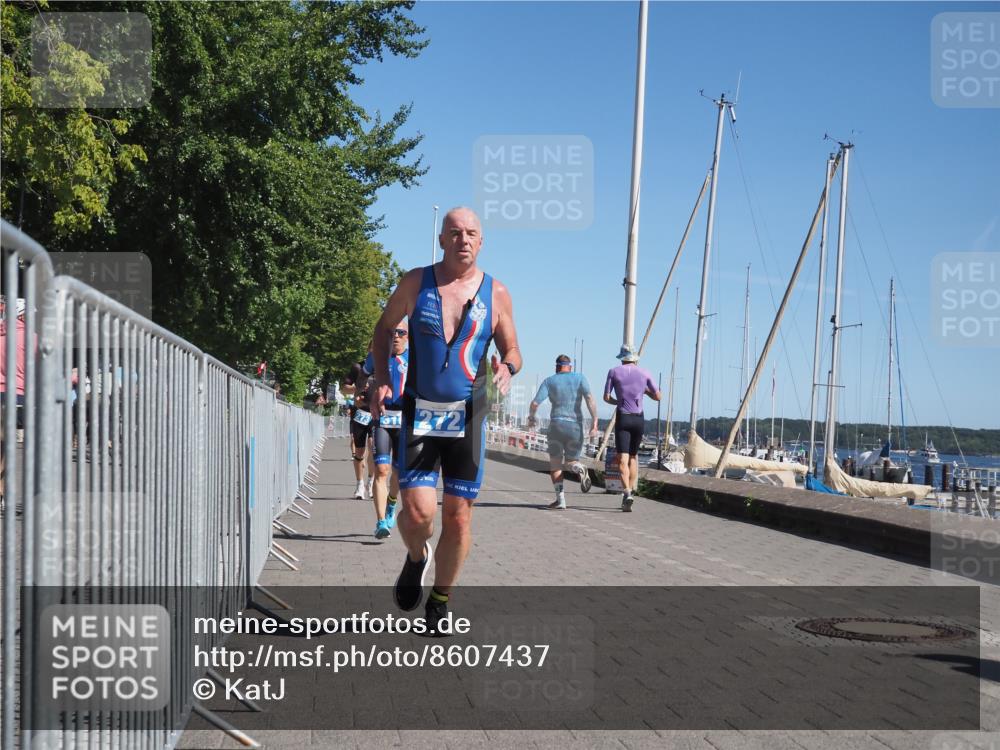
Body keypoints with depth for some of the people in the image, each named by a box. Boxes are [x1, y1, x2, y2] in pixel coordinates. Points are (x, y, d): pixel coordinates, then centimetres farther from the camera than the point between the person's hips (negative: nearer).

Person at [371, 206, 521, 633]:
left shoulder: (496, 294, 1)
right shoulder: (416, 283, 0)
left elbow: (512, 349, 10)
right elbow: (384, 328, 14)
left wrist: (507, 367, -15)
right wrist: (382, 380, 2)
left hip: (467, 417, 1)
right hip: (419, 414, -1)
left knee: (458, 517, 3)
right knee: (418, 511, -12)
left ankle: (440, 602, 23)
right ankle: (416, 558, 24)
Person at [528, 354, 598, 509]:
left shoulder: (549, 381, 3)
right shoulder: (580, 378, 5)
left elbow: (535, 403, -5)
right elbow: (590, 398, -12)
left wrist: (531, 417, 13)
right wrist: (594, 420, -12)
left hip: (556, 424, -1)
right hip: (576, 425, 1)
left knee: (555, 463, 13)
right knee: (571, 461, 16)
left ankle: (560, 499, 3)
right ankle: (580, 470, -21)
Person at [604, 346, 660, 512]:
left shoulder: (614, 372, 1)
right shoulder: (644, 373, 5)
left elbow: (606, 397, -1)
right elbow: (657, 397, 7)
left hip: (622, 418, -2)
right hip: (639, 419, 2)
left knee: (623, 459, -7)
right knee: (633, 456, 18)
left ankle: (626, 493, -25)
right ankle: (631, 490, 14)